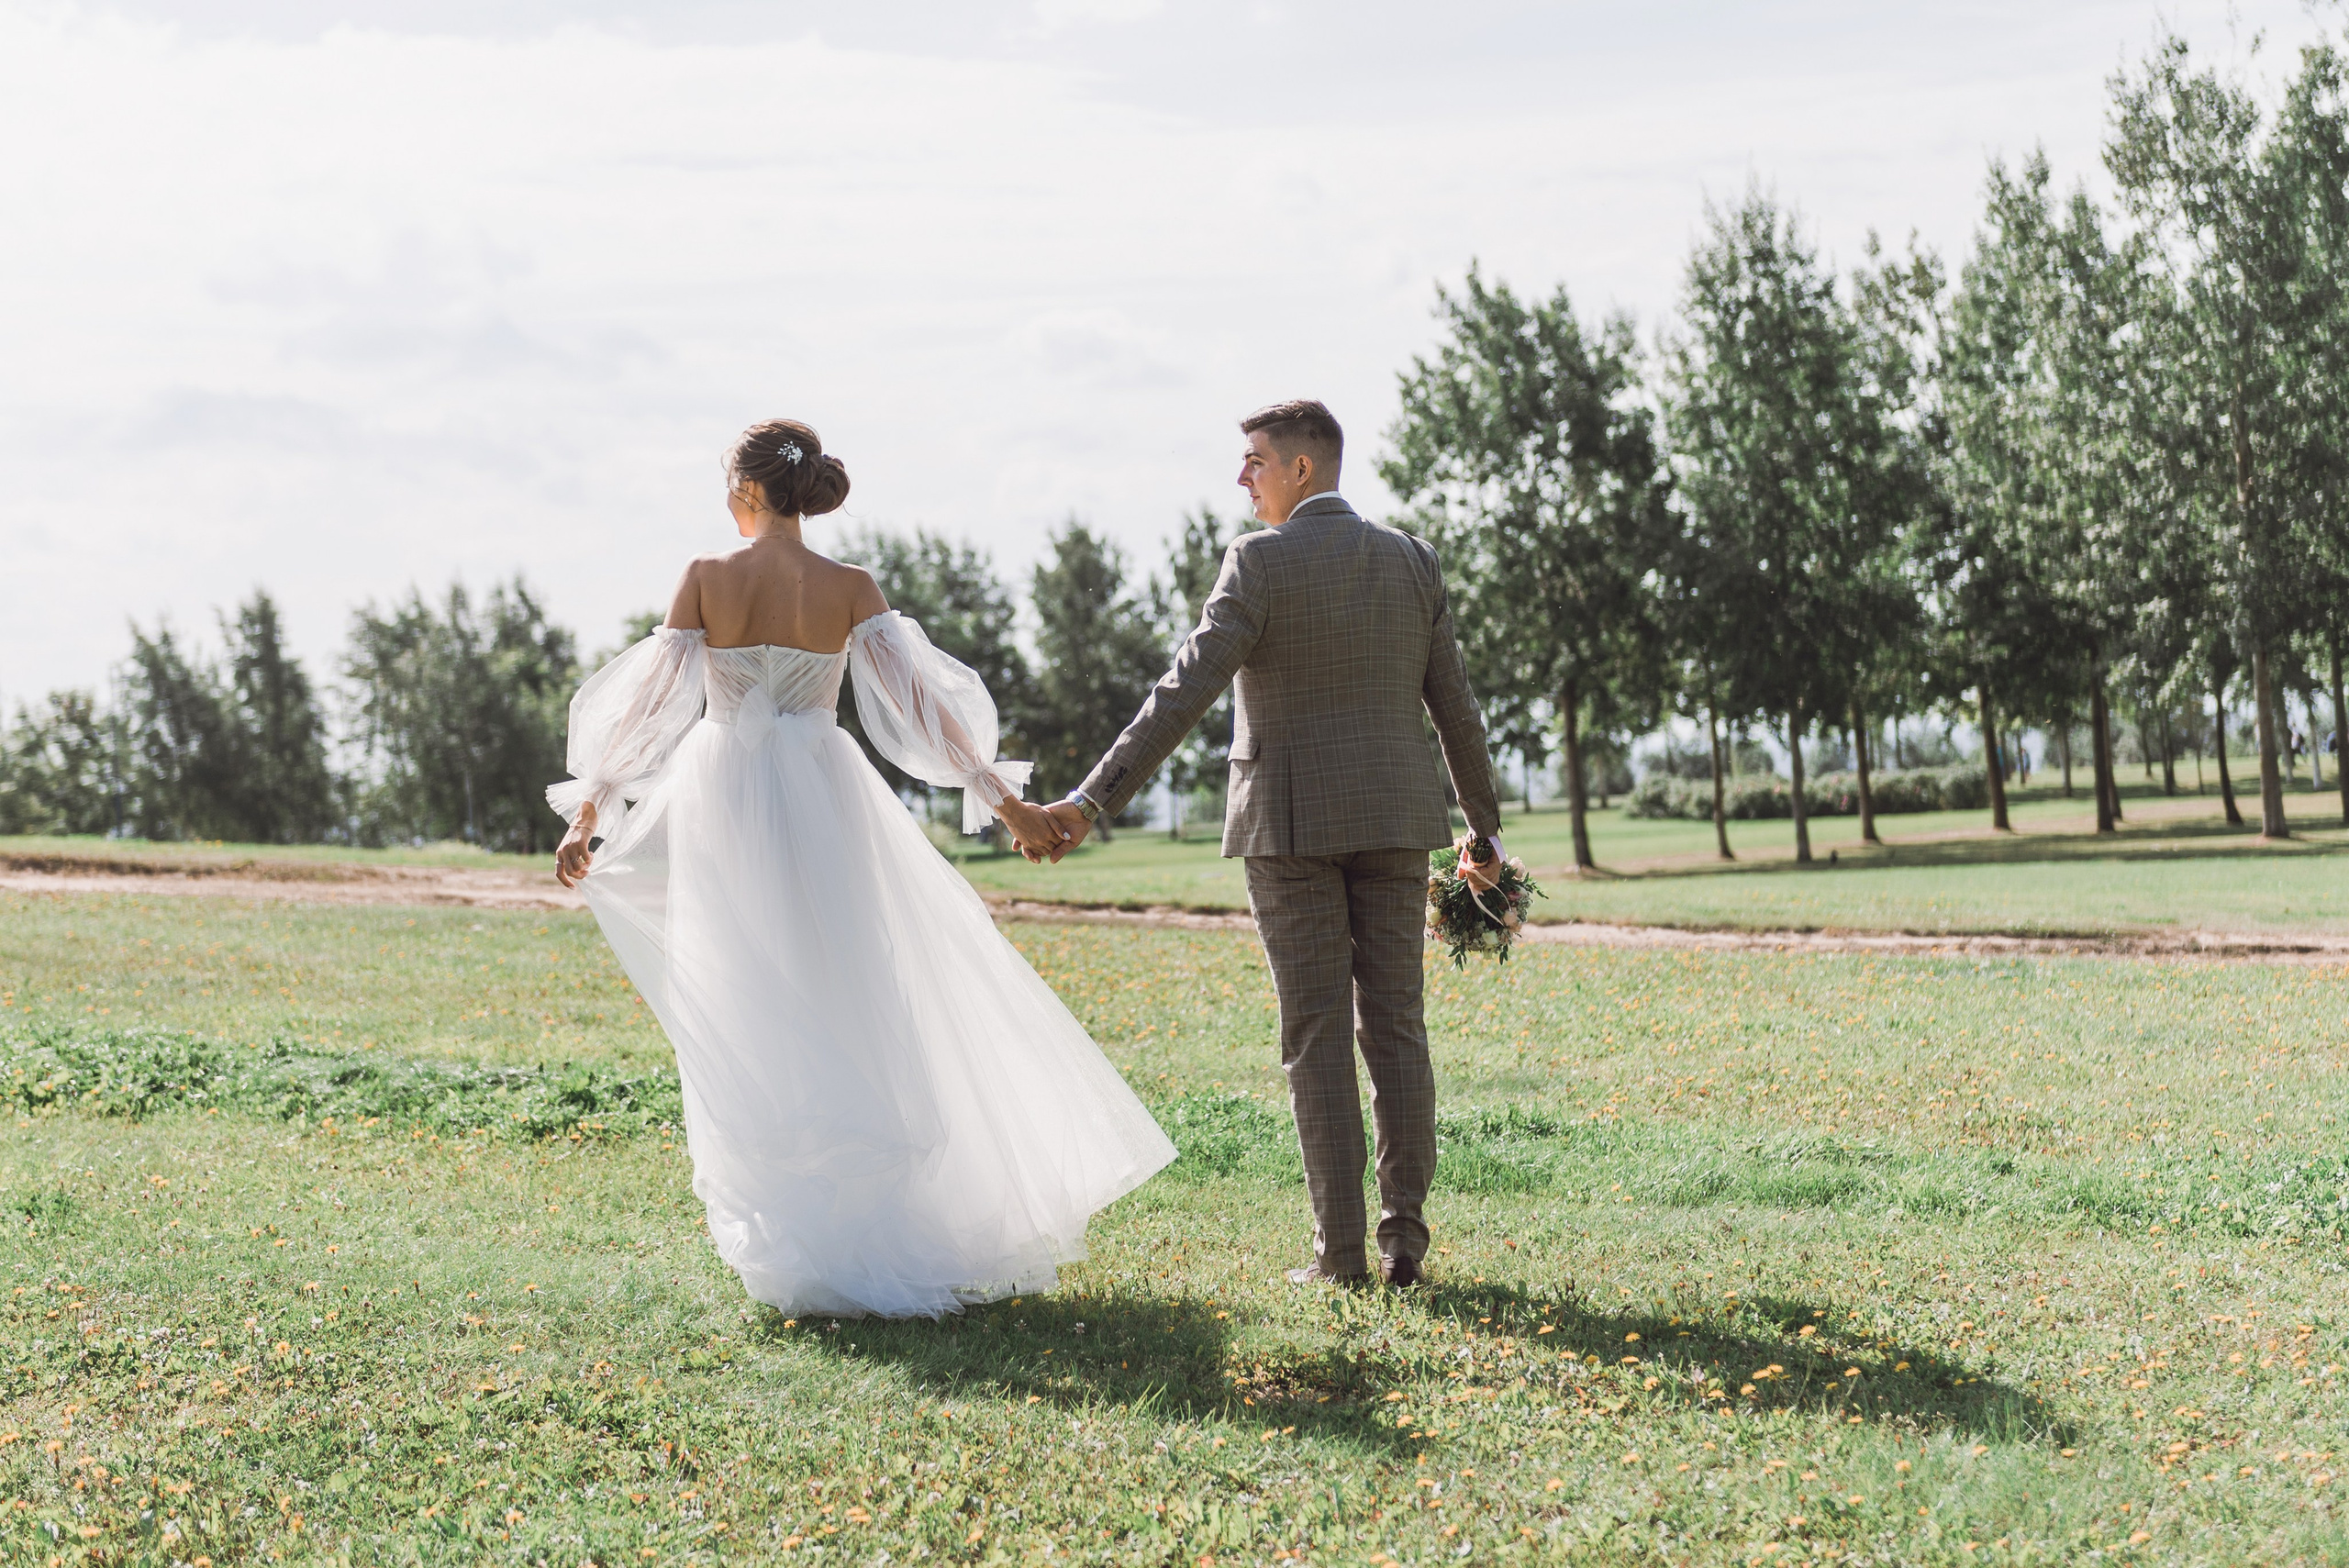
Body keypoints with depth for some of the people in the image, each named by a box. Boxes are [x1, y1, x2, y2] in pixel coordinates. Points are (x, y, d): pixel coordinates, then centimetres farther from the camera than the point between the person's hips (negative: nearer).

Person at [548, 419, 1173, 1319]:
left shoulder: (708, 577, -5)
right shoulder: (849, 590, -1)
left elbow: (651, 699, -6)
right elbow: (919, 698, -5)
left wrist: (589, 808, -1)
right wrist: (1001, 796, -2)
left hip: (724, 809, -2)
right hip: (824, 805, 2)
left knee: (754, 1021, 4)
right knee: (853, 1003, 10)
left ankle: (797, 1244, 5)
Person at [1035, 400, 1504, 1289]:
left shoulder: (1261, 562, -9)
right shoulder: (1410, 560, 7)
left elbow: (1184, 694, -17)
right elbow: (1455, 706, 9)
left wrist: (1092, 801, -18)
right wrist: (1484, 829, 19)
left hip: (1291, 823, -4)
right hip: (1393, 822, 4)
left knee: (1317, 1034, 0)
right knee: (1394, 1027, 7)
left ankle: (1341, 1251, 0)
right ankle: (1405, 1240, 4)